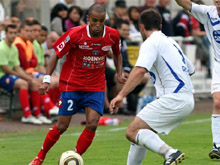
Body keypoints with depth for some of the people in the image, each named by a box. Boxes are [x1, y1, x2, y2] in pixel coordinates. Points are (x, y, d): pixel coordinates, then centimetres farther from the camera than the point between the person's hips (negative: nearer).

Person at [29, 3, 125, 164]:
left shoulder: (113, 35, -8)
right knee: (62, 126, -1)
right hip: (72, 84, -2)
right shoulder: (75, 34, -17)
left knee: (92, 124, -14)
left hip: (96, 87, 2)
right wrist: (47, 79, -15)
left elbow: (117, 53, 15)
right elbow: (57, 55, -7)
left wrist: (119, 73, 1)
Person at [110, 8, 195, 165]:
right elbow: (190, 69, 31)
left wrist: (121, 95, -28)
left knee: (133, 131, -16)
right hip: (188, 100, 9)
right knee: (141, 131, 18)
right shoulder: (171, 42, 22)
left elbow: (140, 70, -22)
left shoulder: (151, 43, -5)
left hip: (173, 99, -9)